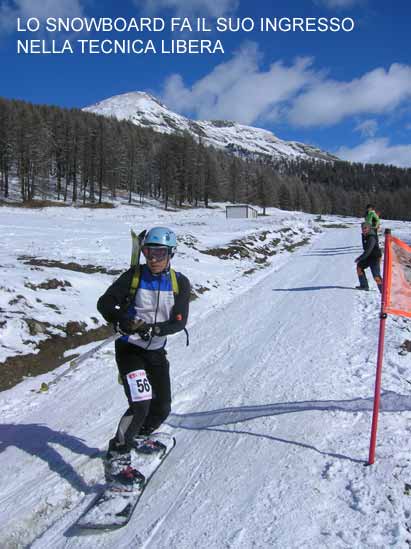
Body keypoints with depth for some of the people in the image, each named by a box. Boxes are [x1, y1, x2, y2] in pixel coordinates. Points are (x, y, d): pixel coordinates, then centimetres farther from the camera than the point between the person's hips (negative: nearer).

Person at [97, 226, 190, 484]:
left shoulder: (180, 283, -8)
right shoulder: (134, 275, -12)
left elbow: (179, 321, -15)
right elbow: (105, 303, -12)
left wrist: (154, 329, -33)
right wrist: (121, 319, -32)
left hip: (156, 351, 4)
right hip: (129, 349, -4)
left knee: (163, 407, 12)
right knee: (141, 404, -18)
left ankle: (138, 436, 41)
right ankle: (117, 457, 0)